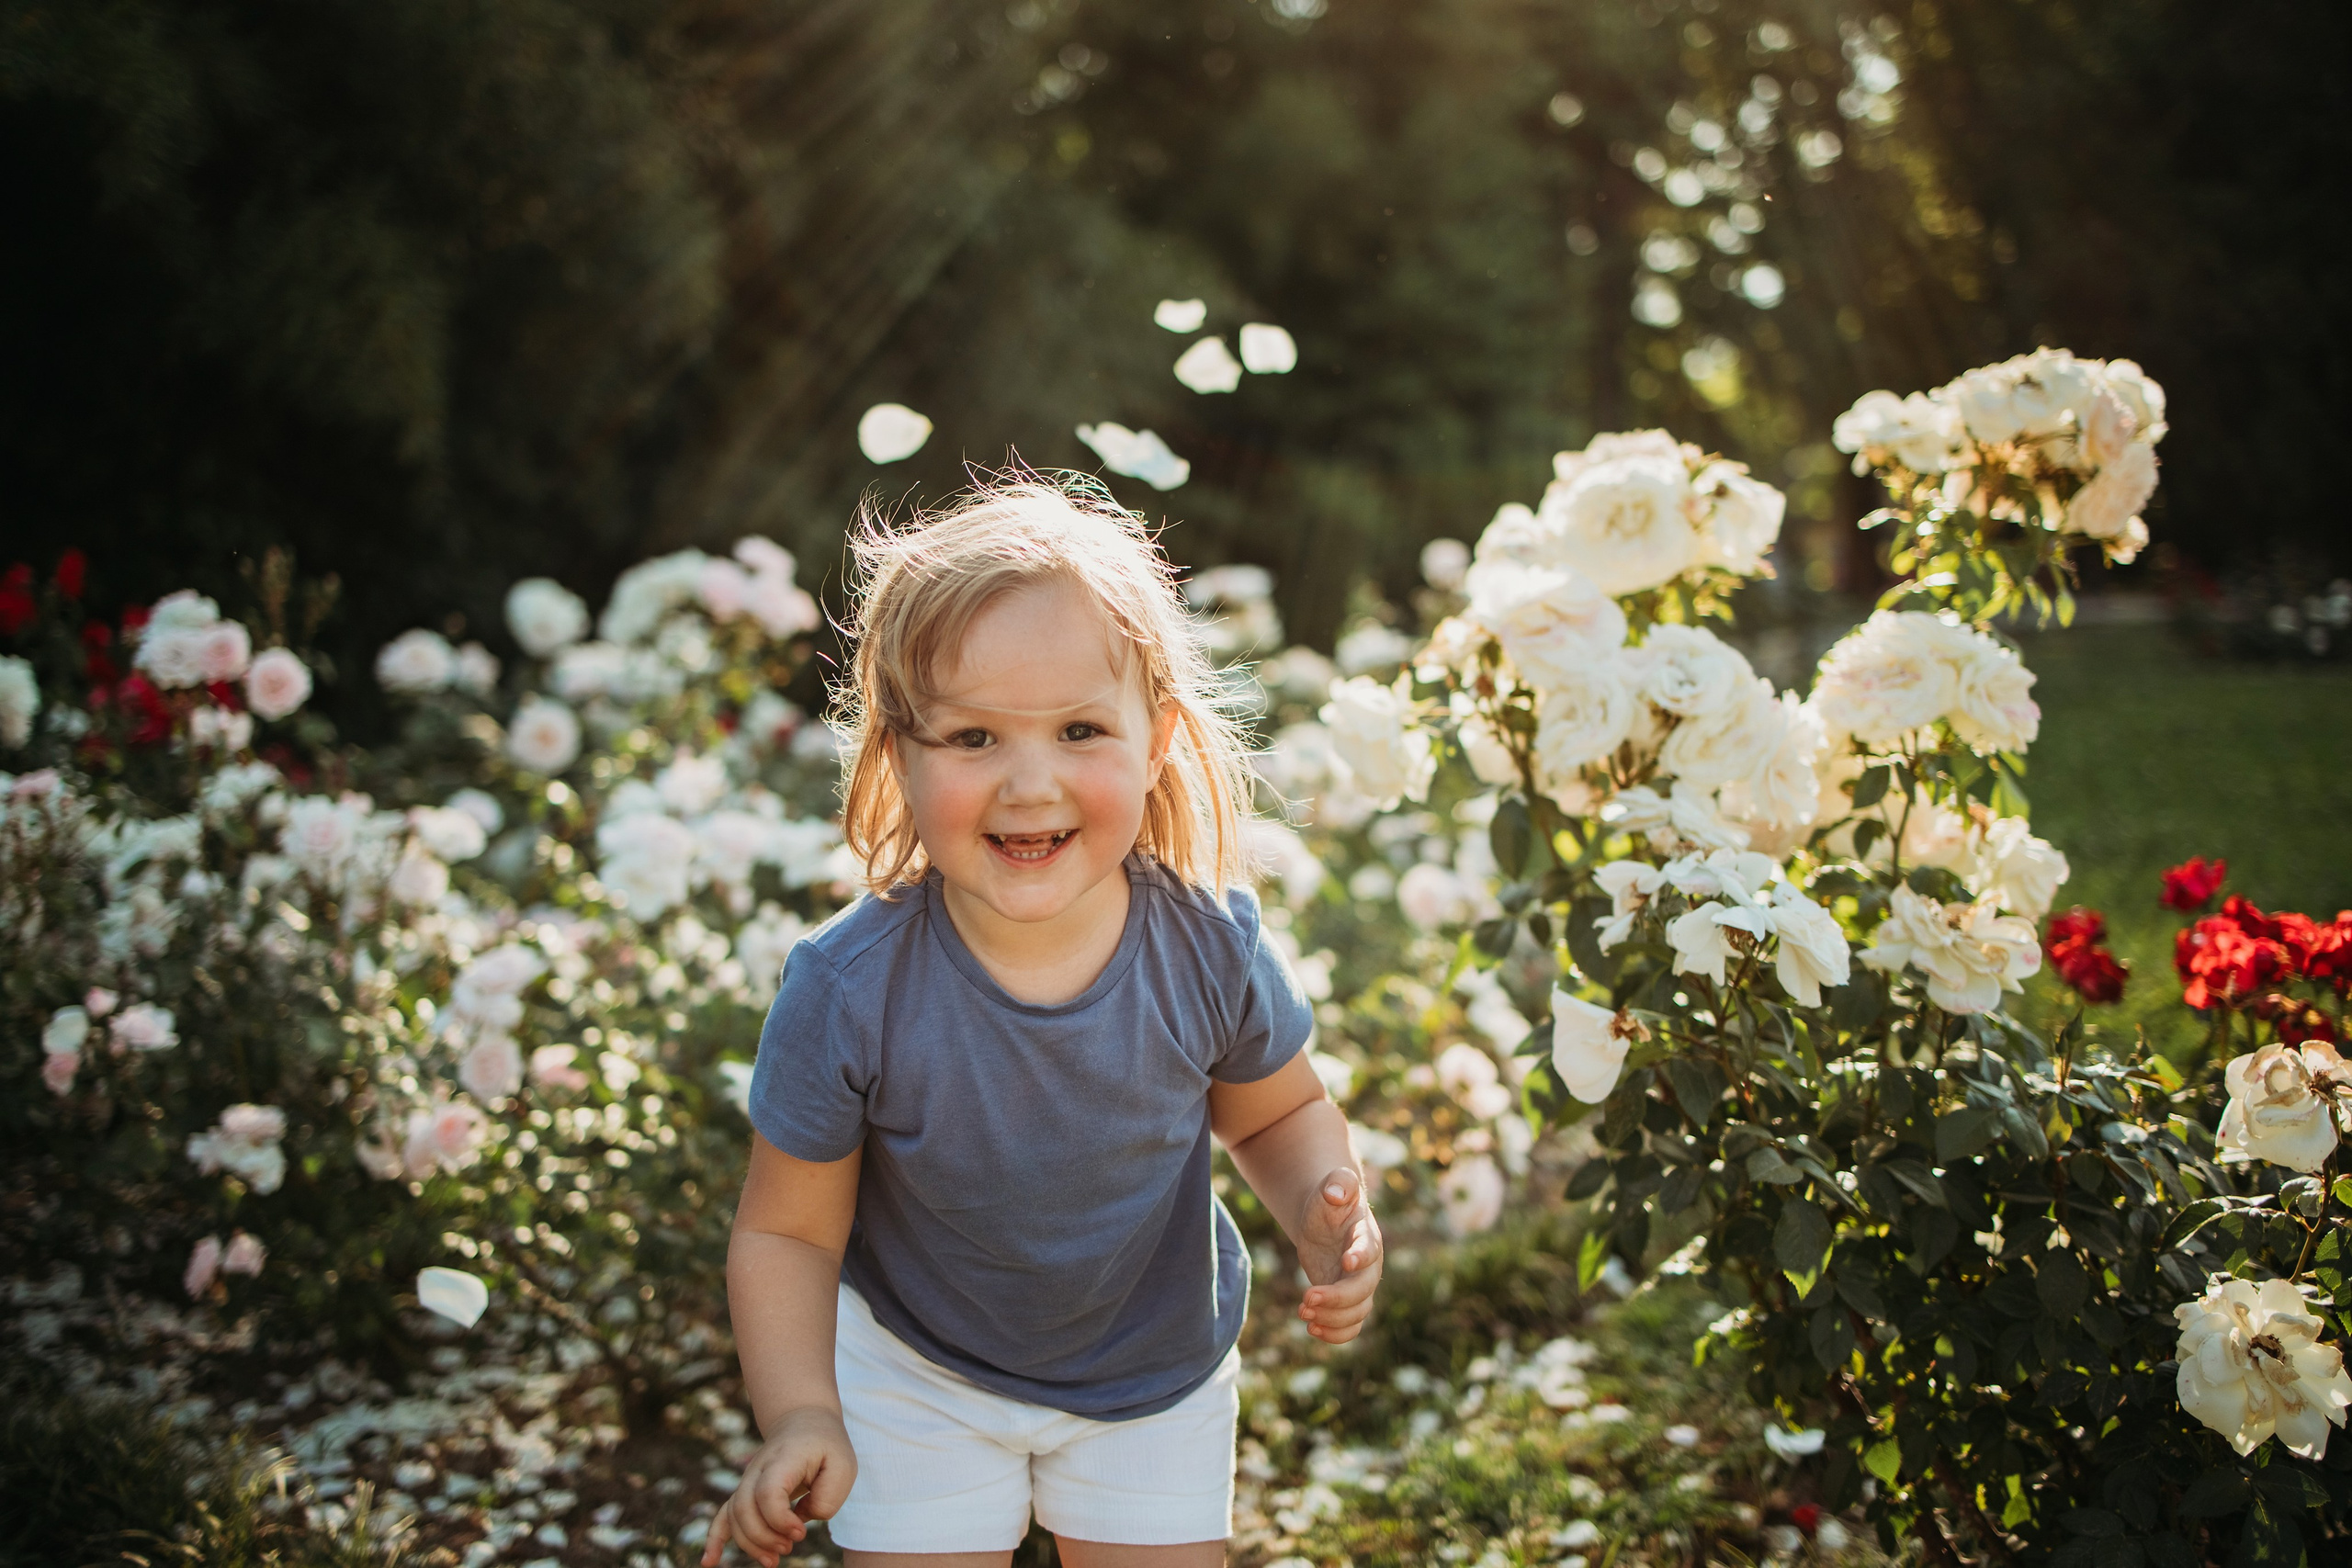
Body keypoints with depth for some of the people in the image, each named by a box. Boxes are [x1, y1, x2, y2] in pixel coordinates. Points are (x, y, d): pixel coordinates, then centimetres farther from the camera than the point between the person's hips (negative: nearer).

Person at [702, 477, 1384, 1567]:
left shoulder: (1209, 943, -24)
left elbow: (1277, 1111, -3)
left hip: (1160, 1375, 2)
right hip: (920, 1379, -1)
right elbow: (788, 1232, -17)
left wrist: (1328, 1209, -23)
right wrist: (800, 1417, -31)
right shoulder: (852, 990, -30)